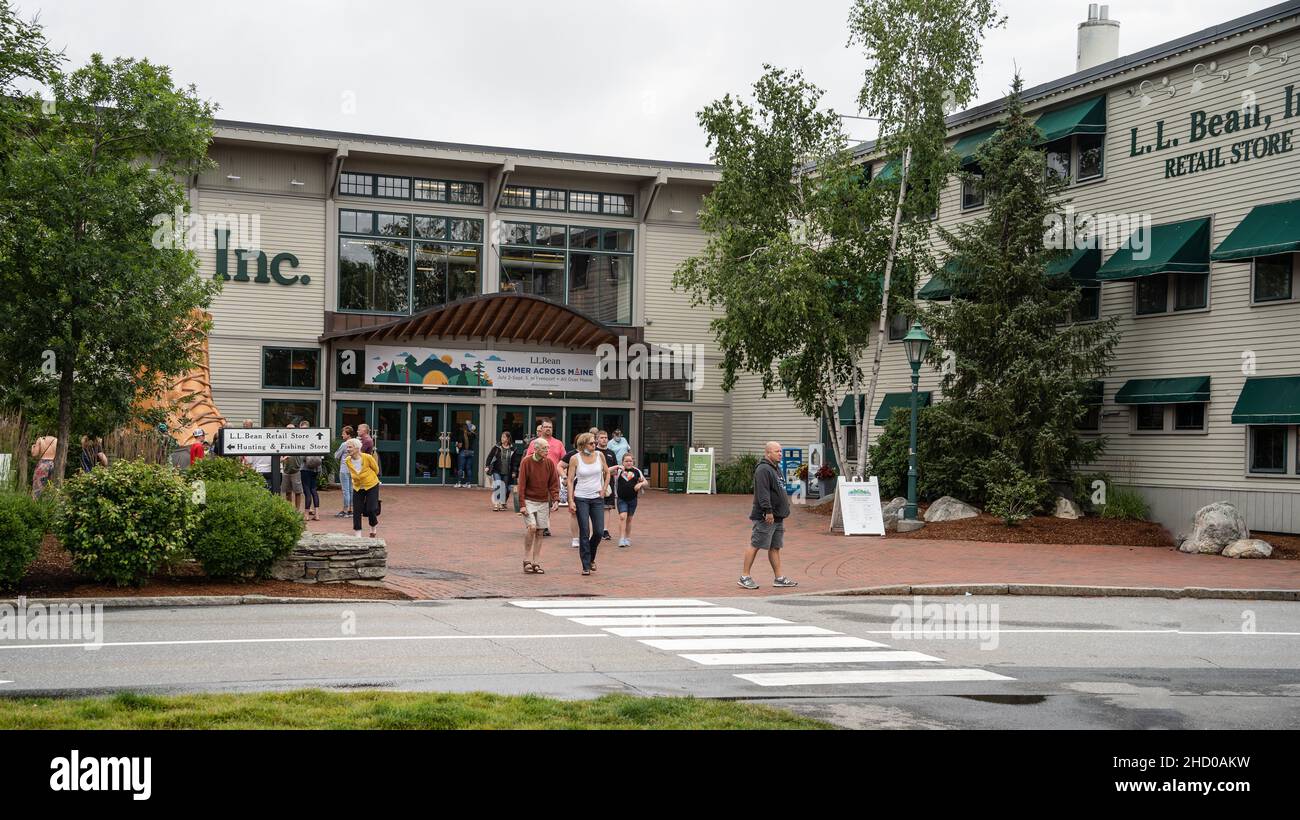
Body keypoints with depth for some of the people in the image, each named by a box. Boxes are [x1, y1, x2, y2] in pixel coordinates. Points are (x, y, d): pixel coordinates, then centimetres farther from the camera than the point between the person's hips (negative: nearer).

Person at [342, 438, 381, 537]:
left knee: (371, 509, -9)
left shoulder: (367, 458, -23)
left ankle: (374, 529, 20)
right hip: (357, 487, 4)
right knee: (356, 511, -3)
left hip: (371, 486, -4)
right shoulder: (347, 461, -11)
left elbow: (376, 469, -4)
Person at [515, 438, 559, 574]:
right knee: (531, 527, -19)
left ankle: (537, 563, 11)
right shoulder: (526, 462, -9)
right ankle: (527, 560, -6)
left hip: (543, 502, 4)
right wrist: (522, 504, -14)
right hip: (529, 501, -4)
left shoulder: (549, 463, 0)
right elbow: (521, 484, -9)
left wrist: (555, 500, -9)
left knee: (539, 532, 5)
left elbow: (554, 483, 5)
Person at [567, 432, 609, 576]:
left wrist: (604, 489, 6)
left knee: (599, 531, -1)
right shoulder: (575, 459, -5)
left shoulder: (599, 456, 3)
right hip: (581, 498, -3)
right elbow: (570, 480, -4)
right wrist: (571, 500, -10)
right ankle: (586, 566, 2)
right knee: (584, 532, -4)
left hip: (597, 499, 3)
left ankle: (591, 558, 26)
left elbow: (607, 473, 17)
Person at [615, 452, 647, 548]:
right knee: (622, 517, -14)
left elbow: (646, 482, 10)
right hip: (622, 499, -2)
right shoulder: (619, 470, -3)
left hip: (632, 499, 2)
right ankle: (621, 539, -12)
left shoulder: (636, 471, 1)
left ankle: (628, 538, 23)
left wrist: (640, 483, -11)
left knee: (629, 519, 12)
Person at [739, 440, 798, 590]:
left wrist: (783, 511, 25)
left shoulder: (776, 468, 19)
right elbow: (763, 492, -23)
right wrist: (768, 511, -28)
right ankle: (745, 577, -1)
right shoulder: (763, 470, -15)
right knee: (755, 545, -5)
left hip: (778, 517, 10)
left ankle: (779, 578, 14)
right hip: (765, 517, -10)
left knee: (775, 547, 11)